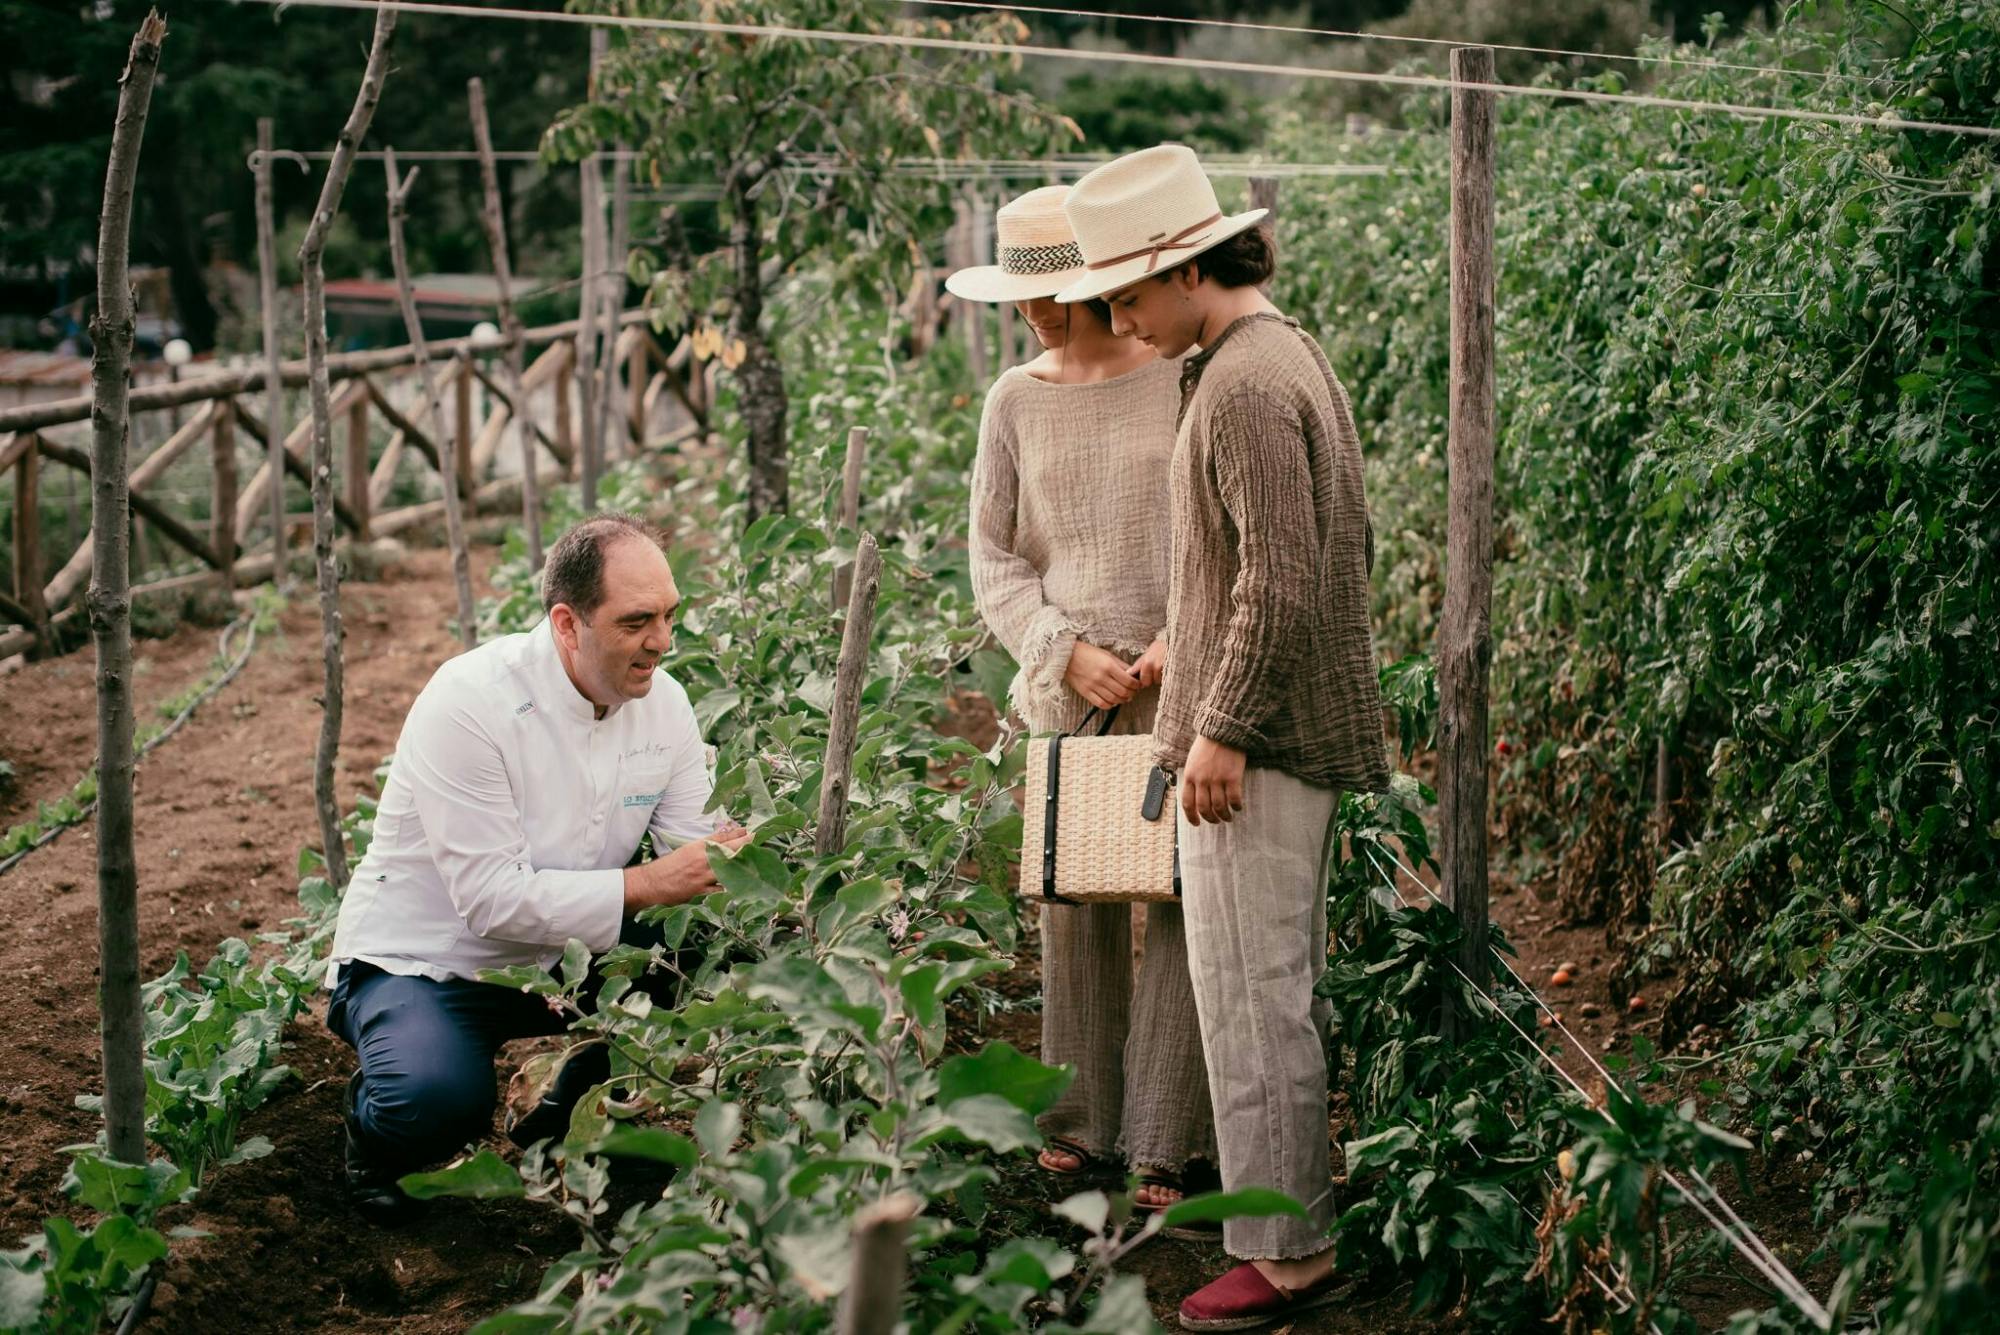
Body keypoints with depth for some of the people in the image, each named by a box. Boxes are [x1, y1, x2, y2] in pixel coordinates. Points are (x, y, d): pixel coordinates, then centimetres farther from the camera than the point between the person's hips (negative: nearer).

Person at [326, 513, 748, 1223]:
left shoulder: (661, 700, -5)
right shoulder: (469, 702, -26)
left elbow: (694, 847, -3)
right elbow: (492, 899, -29)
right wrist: (649, 884, -33)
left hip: (556, 962, 6)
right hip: (420, 965, -6)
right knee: (441, 1099, -36)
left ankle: (564, 1114, 9)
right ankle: (375, 1123, 4)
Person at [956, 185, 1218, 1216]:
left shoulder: (1185, 379, -2)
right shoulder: (1015, 403, 7)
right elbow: (993, 559, 8)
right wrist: (1066, 655, -6)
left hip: (1184, 683, -3)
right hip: (1070, 691, 3)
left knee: (1179, 903, -4)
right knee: (1073, 903, 6)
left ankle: (1163, 1140, 3)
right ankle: (1082, 1118, 21)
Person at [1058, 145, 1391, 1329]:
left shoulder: (1244, 386, -17)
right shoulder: (1297, 355, 14)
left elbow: (1281, 577, -23)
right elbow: (1351, 548, 19)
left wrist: (1222, 729, -19)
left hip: (1256, 743, -10)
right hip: (1311, 734, 10)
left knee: (1251, 994, -4)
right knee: (1293, 983, 17)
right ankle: (1309, 1204, 27)